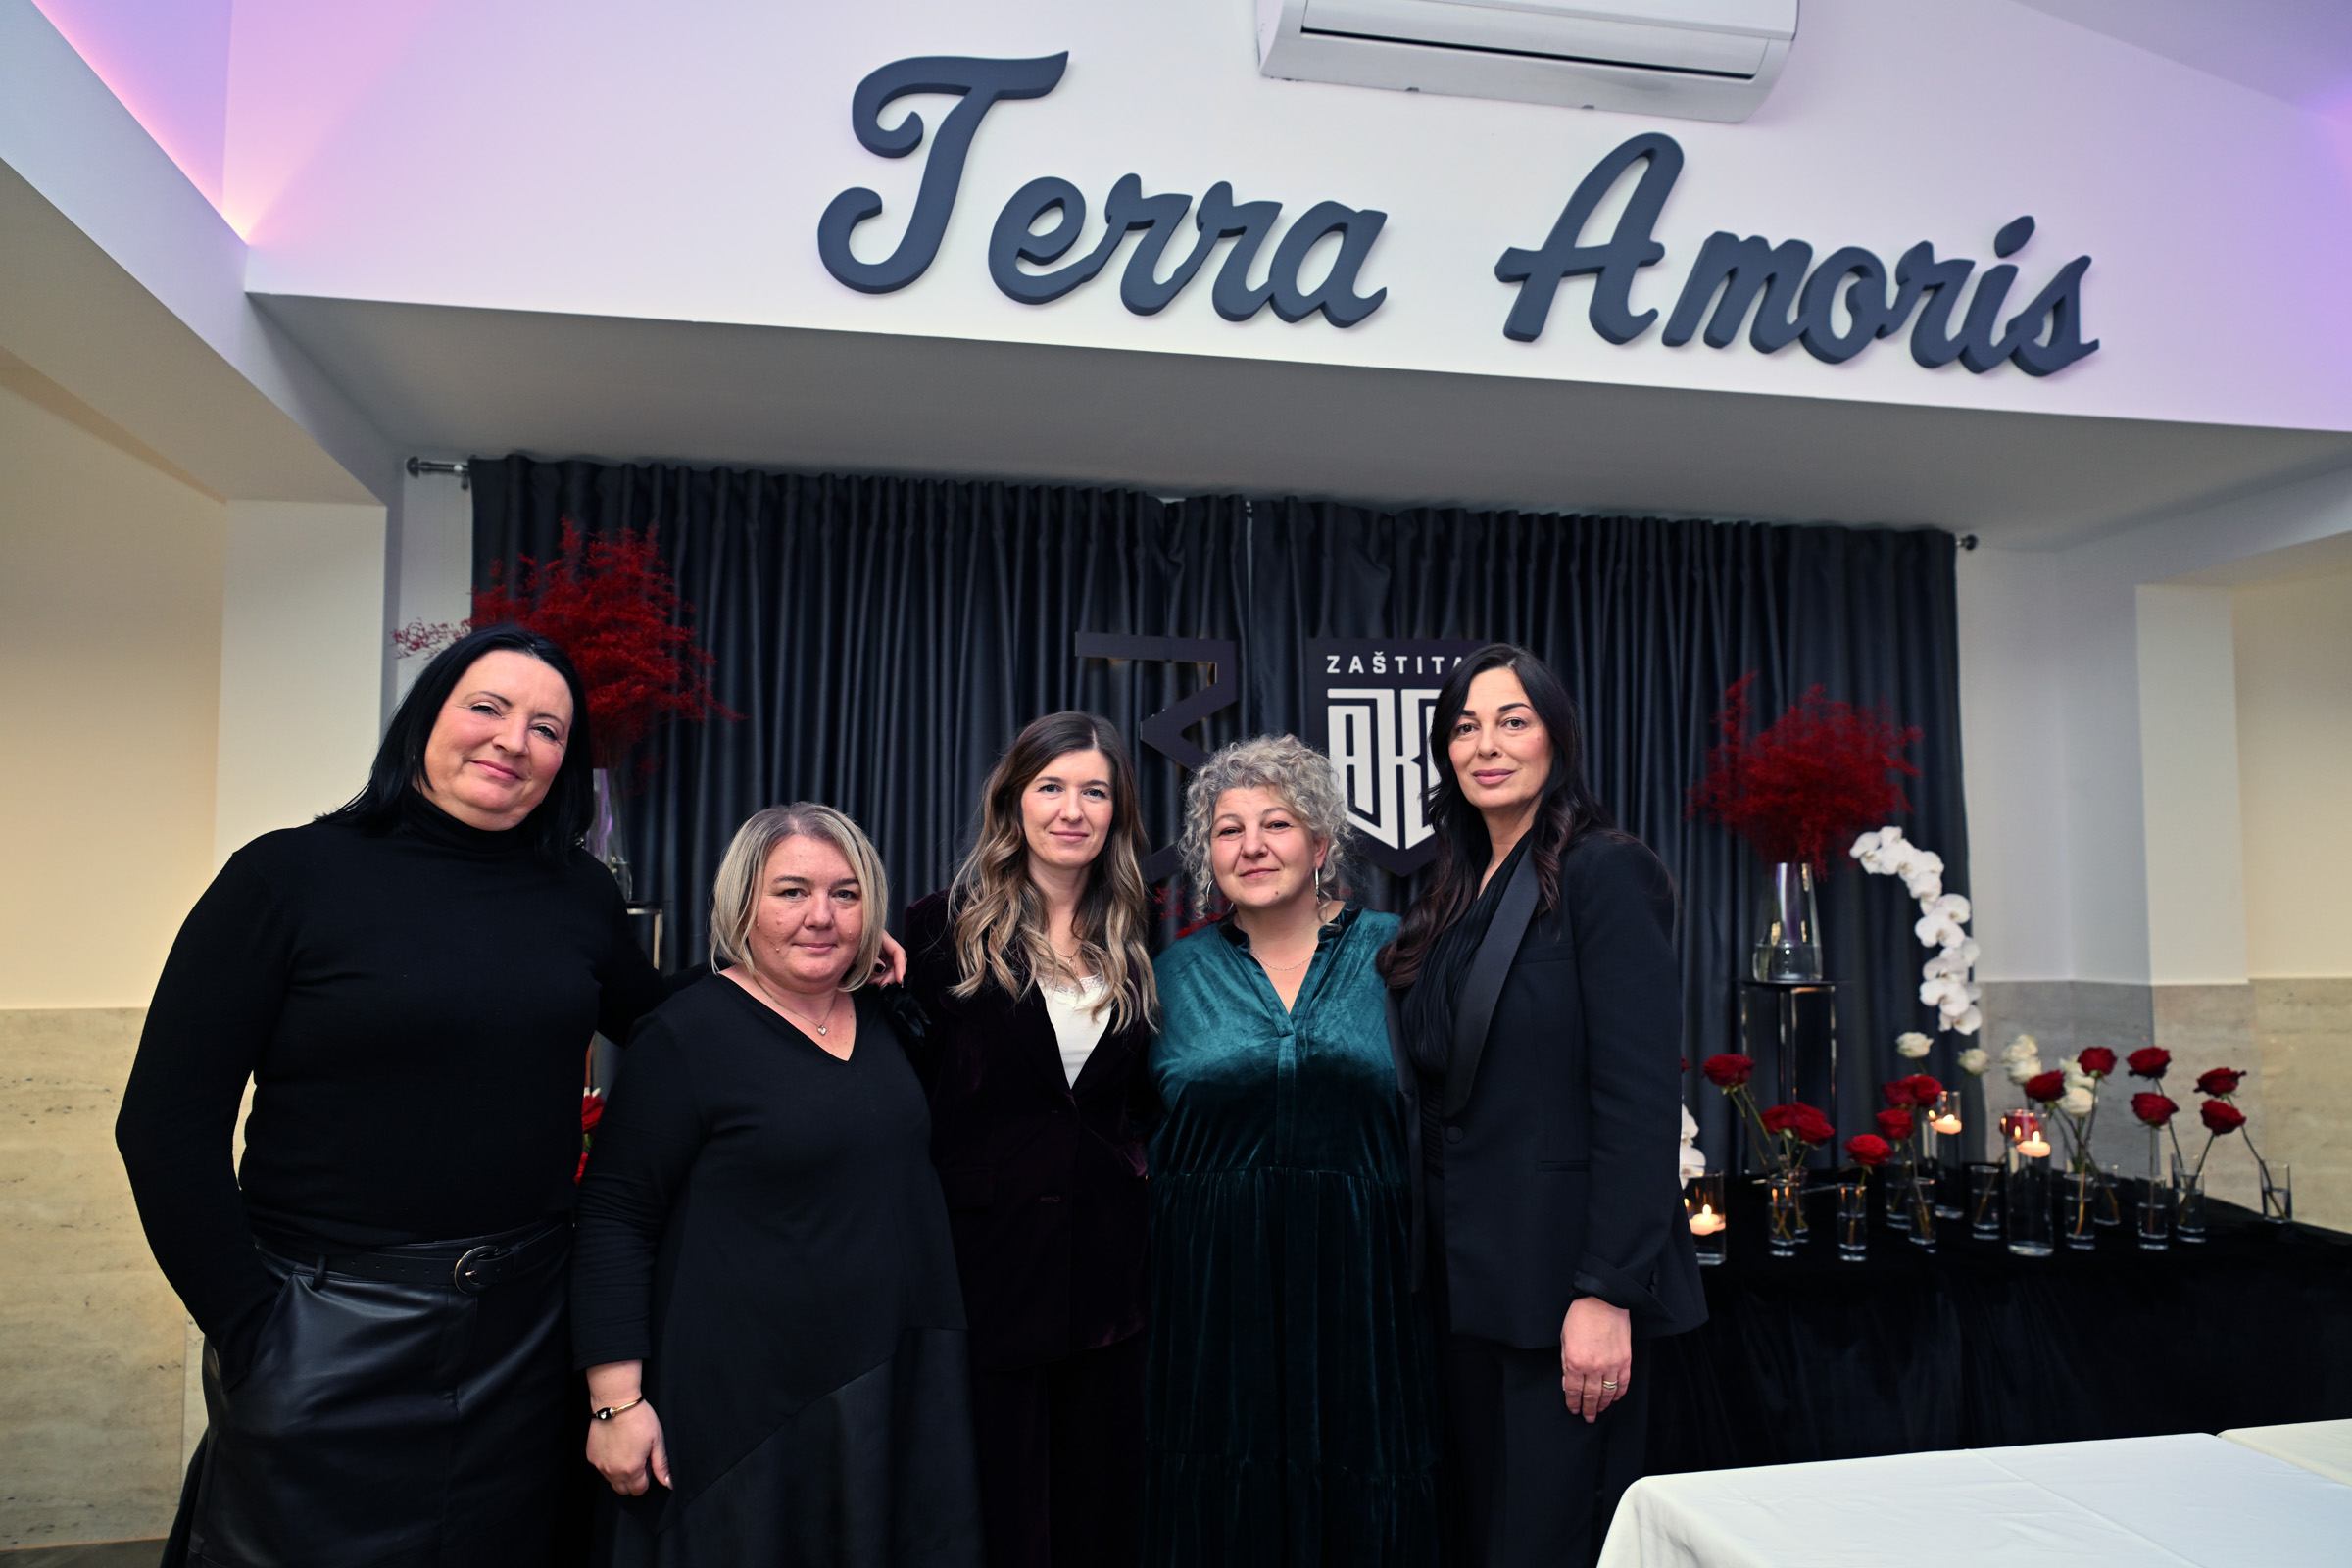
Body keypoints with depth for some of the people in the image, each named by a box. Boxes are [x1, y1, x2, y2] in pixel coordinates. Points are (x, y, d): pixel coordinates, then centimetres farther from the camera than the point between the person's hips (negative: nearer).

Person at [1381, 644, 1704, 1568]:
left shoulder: (1605, 873, -10)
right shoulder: (1453, 898, 11)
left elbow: (1641, 1100, -16)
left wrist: (1606, 1293, -20)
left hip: (1564, 1285, -7)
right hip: (1468, 1282, 7)